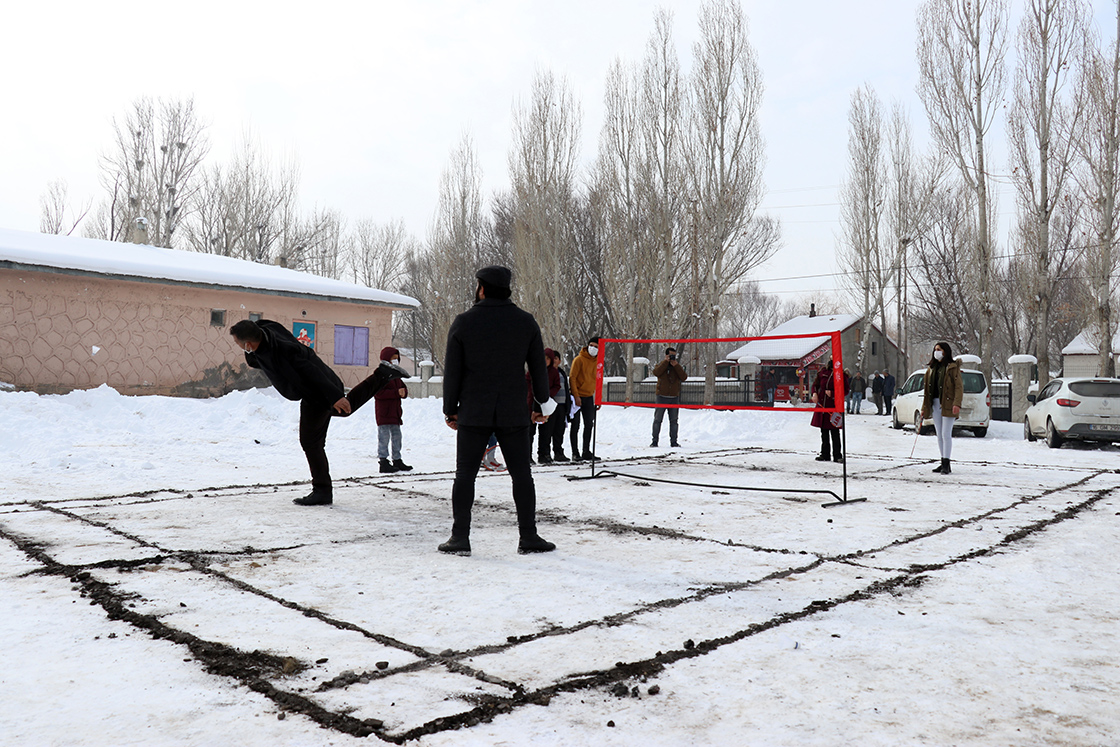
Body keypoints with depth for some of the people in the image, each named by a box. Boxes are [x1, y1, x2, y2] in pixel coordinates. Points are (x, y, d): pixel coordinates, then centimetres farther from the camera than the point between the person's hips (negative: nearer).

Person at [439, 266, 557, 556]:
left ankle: (460, 537, 7)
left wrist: (450, 410, 9)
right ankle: (528, 537, 9)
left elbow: (452, 371, 0)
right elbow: (538, 368, 6)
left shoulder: (463, 323, -3)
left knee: (465, 475, 7)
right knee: (521, 474, 7)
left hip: (472, 414, -1)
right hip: (514, 414, 1)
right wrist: (543, 405, 16)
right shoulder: (526, 322, 2)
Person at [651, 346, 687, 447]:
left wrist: (676, 365, -12)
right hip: (661, 397, -2)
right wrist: (666, 362, -14)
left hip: (674, 398, 2)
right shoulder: (660, 365, 6)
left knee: (674, 421, 5)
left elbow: (684, 377, -7)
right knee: (658, 420, -3)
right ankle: (655, 441, 2)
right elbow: (656, 372, -17)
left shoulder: (678, 367, 12)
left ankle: (673, 442, 11)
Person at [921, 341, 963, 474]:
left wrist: (957, 404, -22)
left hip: (947, 404, -7)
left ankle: (946, 465, -5)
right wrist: (924, 408, 15)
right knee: (939, 435, 9)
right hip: (935, 404, 7)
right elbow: (927, 389, 18)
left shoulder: (953, 367, -3)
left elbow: (959, 386, -10)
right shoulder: (932, 369, 16)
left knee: (946, 434, -8)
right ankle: (943, 463, 16)